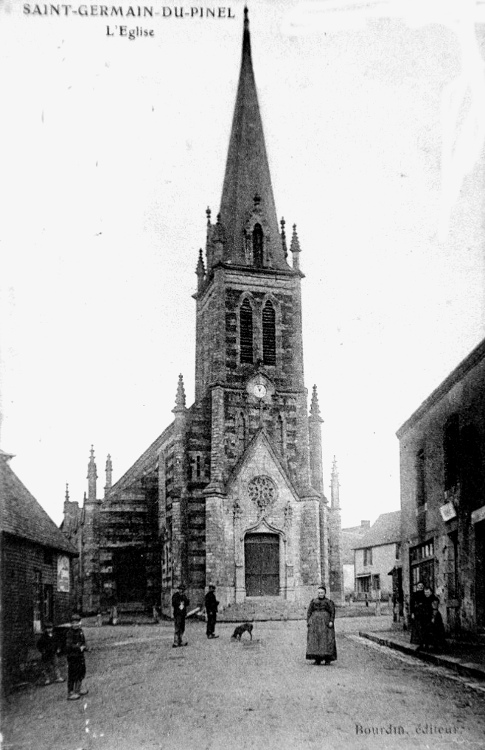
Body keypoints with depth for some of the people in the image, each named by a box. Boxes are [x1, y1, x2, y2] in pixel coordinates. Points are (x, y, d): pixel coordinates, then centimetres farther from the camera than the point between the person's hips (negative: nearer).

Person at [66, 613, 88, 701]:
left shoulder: (80, 630, 7)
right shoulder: (70, 633, -18)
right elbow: (69, 646, -26)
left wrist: (83, 646, -4)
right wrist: (79, 648, -20)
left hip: (80, 655, 9)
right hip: (73, 656, -9)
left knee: (81, 672, 19)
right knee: (72, 675, -2)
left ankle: (79, 689, 37)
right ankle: (70, 694, 6)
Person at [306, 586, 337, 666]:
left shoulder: (329, 602, 6)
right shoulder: (313, 601, 14)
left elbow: (332, 612, -1)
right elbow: (309, 612, 12)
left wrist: (331, 621, -13)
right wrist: (308, 621, 0)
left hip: (325, 623, -3)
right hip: (314, 623, 3)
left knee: (326, 640, -6)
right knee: (315, 640, -4)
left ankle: (328, 659, 0)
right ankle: (317, 659, -2)